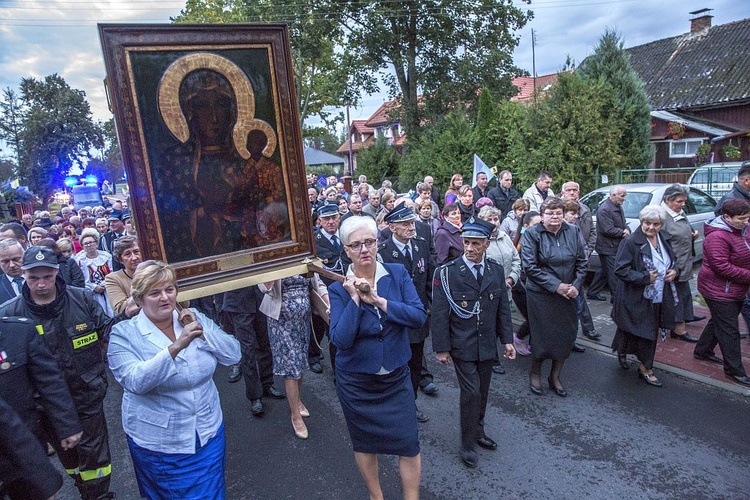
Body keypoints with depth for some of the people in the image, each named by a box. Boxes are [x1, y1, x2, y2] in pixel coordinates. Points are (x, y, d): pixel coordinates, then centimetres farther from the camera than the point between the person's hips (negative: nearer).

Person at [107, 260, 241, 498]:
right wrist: (176, 346, -37)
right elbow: (135, 382, -27)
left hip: (209, 432, 3)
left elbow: (234, 355, -7)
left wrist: (202, 332, -20)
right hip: (158, 443, -3)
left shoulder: (195, 318, -2)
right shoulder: (124, 334, -12)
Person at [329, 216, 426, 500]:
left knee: (409, 444, 5)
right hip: (356, 381, 0)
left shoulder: (397, 274, -8)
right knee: (364, 443, 18)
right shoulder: (339, 288, -12)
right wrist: (355, 299, -27)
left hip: (396, 377, 1)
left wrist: (378, 300, -25)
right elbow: (340, 340, -21)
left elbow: (419, 317, -18)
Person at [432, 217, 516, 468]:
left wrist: (507, 340, 6)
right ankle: (468, 444, 15)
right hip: (462, 346, -4)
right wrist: (441, 348, -10)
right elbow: (439, 314, -11)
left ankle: (478, 431, 38)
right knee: (471, 393, -4)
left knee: (482, 392, 16)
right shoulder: (446, 273, -13)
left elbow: (503, 309, 8)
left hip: (487, 345, 5)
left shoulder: (496, 271, 1)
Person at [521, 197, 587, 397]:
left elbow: (582, 262, 6)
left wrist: (576, 285, -8)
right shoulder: (532, 234, -9)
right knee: (541, 335, 5)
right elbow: (530, 266, -15)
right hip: (540, 295, -4)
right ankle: (535, 375, 29)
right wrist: (555, 285, -18)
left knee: (566, 335, 10)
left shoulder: (573, 232, 3)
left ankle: (555, 377, 30)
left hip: (568, 294, 4)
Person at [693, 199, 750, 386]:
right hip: (720, 291, -10)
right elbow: (721, 266, -26)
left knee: (718, 322, 22)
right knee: (729, 331, -1)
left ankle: (702, 351, 39)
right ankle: (734, 370, 10)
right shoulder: (717, 236, -23)